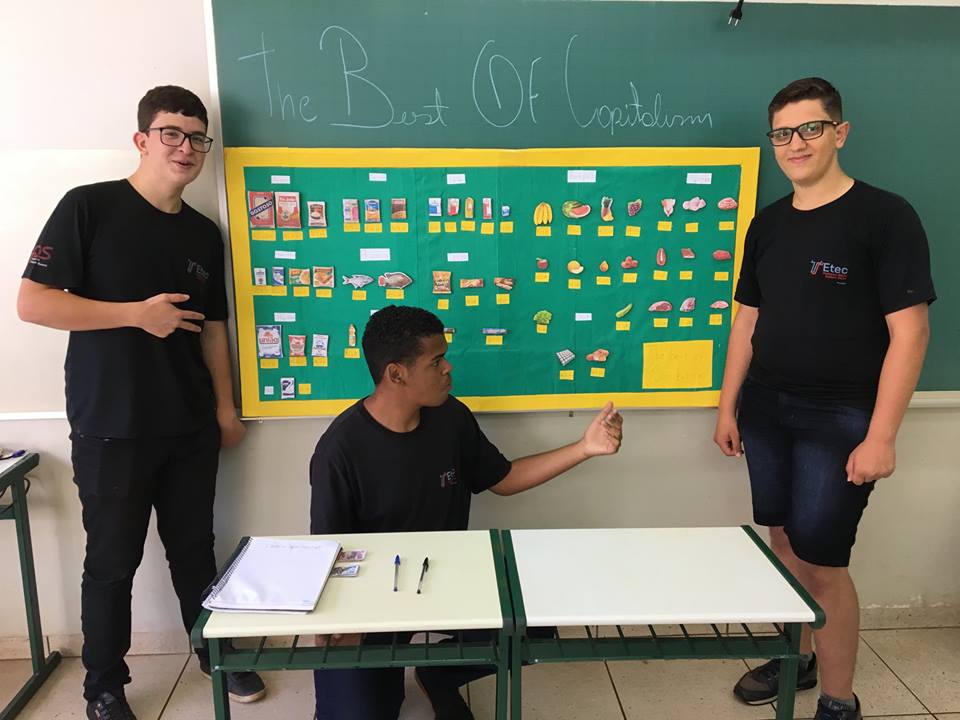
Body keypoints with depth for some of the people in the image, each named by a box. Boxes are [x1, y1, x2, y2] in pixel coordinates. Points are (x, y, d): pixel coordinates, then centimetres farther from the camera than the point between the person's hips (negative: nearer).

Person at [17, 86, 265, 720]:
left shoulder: (204, 234, 9)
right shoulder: (90, 207, -7)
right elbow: (31, 302, -12)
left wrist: (226, 408, 10)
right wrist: (138, 314, -17)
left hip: (191, 428, 4)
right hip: (111, 428, -4)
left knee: (196, 547, 15)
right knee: (113, 560, 9)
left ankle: (215, 653, 35)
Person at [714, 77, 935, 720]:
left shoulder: (885, 216, -9)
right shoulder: (767, 224, 8)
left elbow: (909, 332, -12)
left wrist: (881, 435, -16)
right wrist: (728, 406, 10)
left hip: (840, 418, -5)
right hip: (766, 411, 5)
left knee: (822, 563, -2)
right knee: (784, 546, 14)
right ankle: (797, 659, 35)